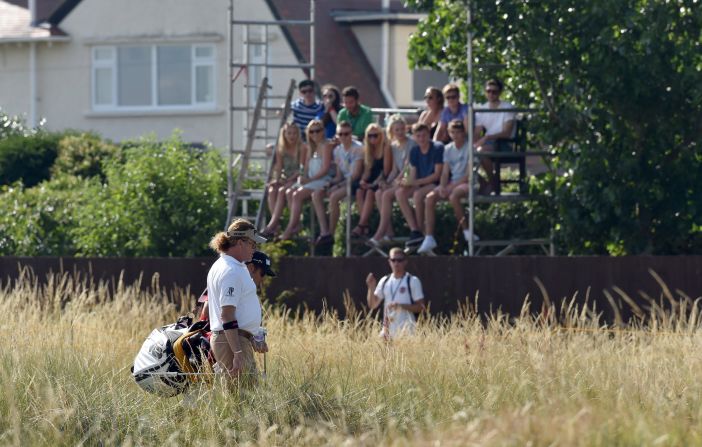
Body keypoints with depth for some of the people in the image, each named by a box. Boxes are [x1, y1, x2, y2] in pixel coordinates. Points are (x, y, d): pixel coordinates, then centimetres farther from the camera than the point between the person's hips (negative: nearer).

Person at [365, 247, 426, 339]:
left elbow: (420, 307, -4)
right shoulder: (384, 281, 14)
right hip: (388, 330, 5)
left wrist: (400, 306, -16)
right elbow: (372, 305, 14)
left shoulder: (413, 281, 0)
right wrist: (371, 288, -2)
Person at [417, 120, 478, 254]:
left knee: (453, 196, -37)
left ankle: (466, 230, -21)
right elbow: (445, 172, 10)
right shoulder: (448, 149, 12)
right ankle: (429, 239, -20)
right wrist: (442, 187, -10)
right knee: (429, 198, -17)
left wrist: (451, 186, -19)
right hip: (452, 184, 6)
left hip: (466, 183, -6)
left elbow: (469, 174, -13)